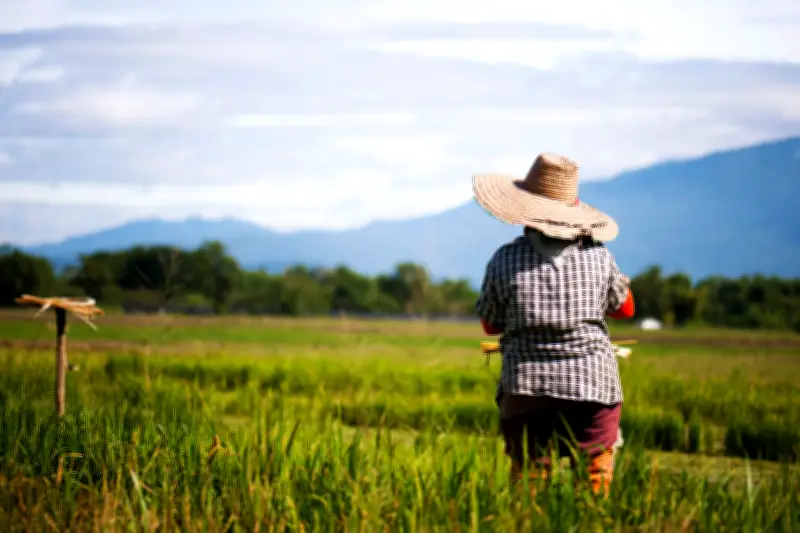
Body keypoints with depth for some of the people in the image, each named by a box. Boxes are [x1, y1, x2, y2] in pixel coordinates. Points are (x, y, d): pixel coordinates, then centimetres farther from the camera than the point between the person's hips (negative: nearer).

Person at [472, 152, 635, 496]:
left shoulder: (505, 260, -4)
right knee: (594, 491, 8)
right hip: (594, 388, 1)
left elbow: (490, 325, 10)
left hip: (527, 389, -1)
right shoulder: (598, 256, -1)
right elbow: (625, 309, 18)